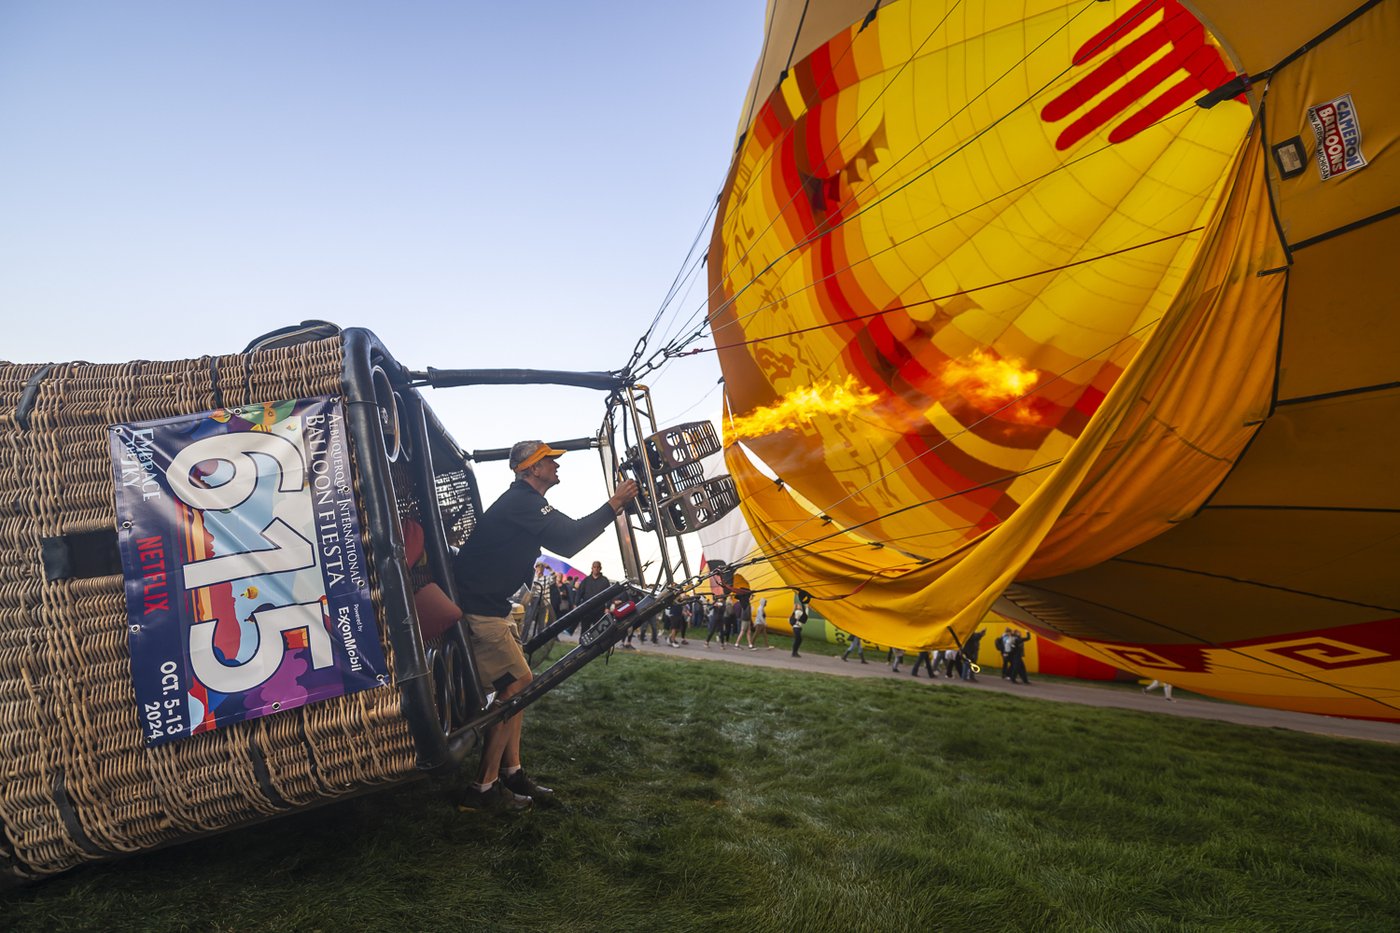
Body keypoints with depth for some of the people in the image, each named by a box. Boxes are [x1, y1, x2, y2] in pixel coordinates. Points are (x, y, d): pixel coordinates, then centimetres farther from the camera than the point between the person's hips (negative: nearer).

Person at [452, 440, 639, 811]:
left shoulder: (525, 502, 16)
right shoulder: (521, 502, -17)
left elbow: (567, 533, 17)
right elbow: (568, 539, -24)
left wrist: (615, 505, 11)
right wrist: (615, 503, -17)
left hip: (489, 606, 11)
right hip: (477, 609, -11)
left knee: (516, 685, 12)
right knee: (519, 683, -10)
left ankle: (511, 774, 19)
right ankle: (482, 788, -4)